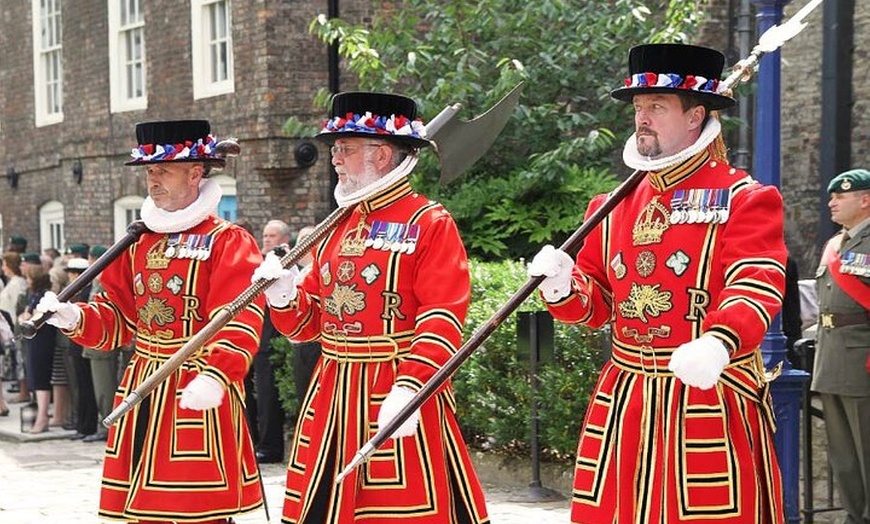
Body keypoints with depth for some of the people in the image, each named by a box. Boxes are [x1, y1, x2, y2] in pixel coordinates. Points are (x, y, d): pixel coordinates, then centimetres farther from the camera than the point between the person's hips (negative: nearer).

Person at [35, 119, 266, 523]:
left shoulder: (230, 242, -8)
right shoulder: (139, 243, 14)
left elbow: (241, 322, -20)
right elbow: (117, 315, 18)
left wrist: (215, 376, -35)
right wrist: (74, 318, -2)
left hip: (199, 395, -6)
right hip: (142, 395, 7)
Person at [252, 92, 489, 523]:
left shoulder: (430, 224, -6)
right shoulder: (337, 227, 16)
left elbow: (442, 321, -15)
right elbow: (309, 322, 18)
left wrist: (409, 388, -26)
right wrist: (283, 294, -2)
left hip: (400, 395, -7)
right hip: (332, 400, 7)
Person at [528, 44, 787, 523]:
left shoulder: (746, 200, -5)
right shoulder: (613, 207, 13)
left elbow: (757, 287, -19)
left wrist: (716, 344, -39)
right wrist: (563, 286, -8)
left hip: (710, 400, -5)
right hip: (623, 406, 5)